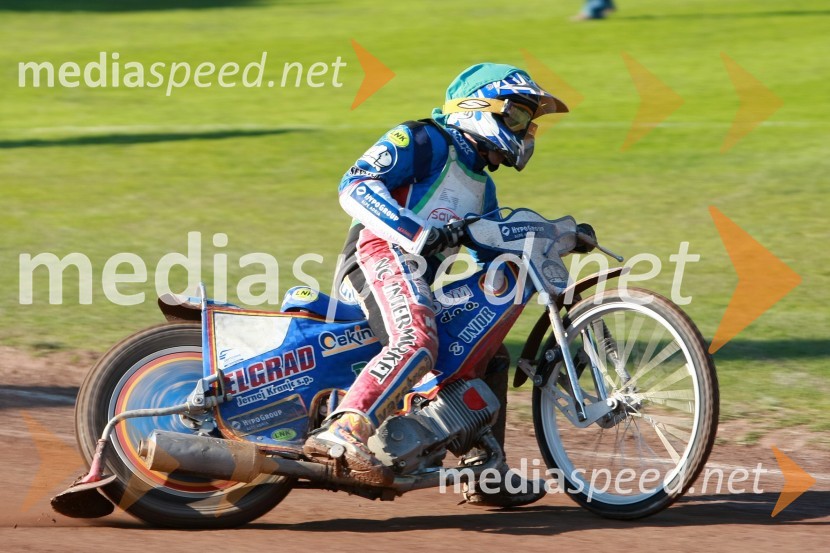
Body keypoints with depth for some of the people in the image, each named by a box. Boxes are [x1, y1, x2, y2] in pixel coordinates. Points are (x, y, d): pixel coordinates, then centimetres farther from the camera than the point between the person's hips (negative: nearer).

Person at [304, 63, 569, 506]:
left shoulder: (481, 187, 29)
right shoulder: (425, 141, 1)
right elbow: (356, 184, -12)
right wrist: (417, 232, -25)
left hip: (420, 280, 10)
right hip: (381, 254, -10)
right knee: (416, 341, -36)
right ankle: (341, 435, -51)